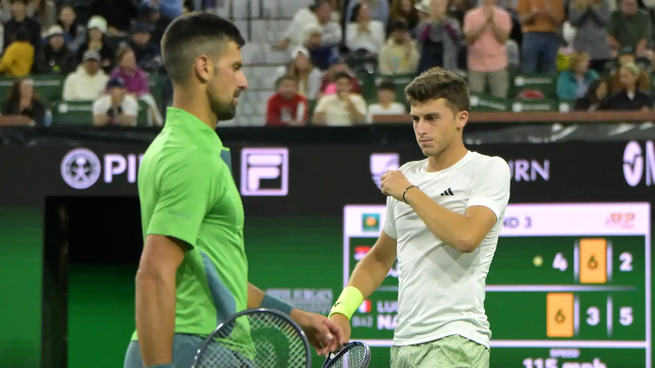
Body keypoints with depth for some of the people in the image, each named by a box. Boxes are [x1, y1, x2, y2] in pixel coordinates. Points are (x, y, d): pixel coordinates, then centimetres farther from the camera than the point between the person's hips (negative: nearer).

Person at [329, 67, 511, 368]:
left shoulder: (489, 169, 0)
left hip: (455, 342, -6)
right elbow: (379, 258, 25)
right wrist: (342, 309, 8)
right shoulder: (405, 176, 18)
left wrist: (410, 193, -5)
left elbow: (466, 237, -18)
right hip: (404, 343, 6)